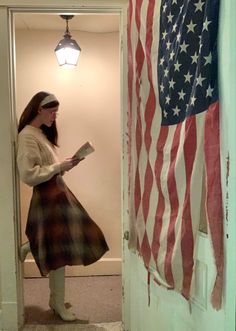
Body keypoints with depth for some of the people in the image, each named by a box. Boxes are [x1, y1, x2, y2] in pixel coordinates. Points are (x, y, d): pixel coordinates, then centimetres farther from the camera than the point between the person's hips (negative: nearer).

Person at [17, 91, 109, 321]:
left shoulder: (42, 132, 13)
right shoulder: (27, 136, -16)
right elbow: (28, 175, -23)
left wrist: (63, 165, 3)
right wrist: (59, 167, -19)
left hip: (57, 192, 10)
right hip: (47, 197, -10)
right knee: (59, 250, 1)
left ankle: (25, 249, 32)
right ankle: (57, 303, 18)